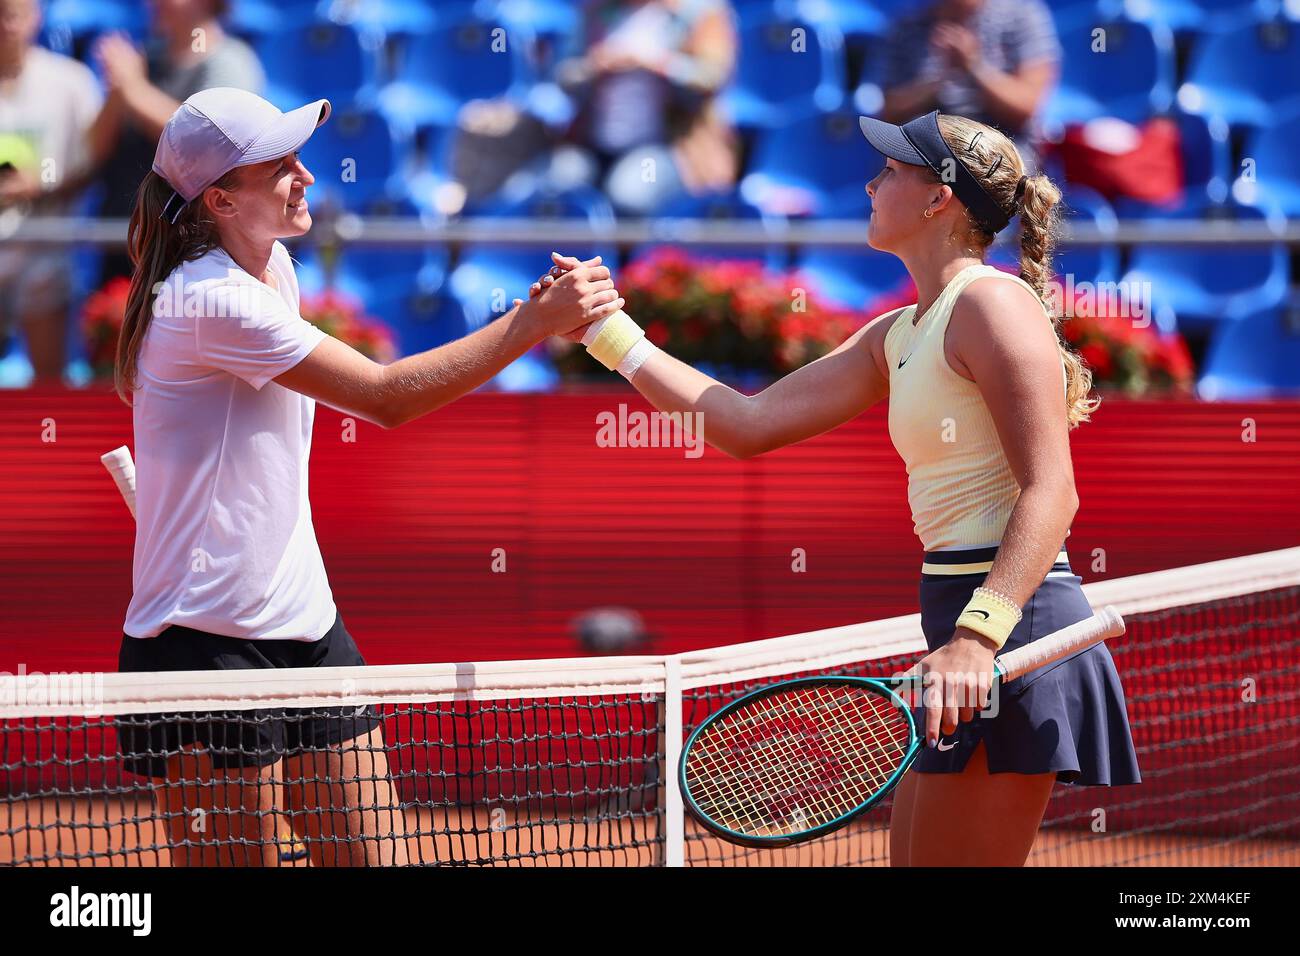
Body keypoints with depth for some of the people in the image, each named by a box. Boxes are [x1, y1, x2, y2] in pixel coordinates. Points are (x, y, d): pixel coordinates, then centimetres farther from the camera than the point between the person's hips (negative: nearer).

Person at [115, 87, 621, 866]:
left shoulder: (274, 266, 10)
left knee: (379, 857, 3)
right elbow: (387, 397, -21)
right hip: (210, 646, -9)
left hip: (306, 626, 9)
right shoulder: (212, 301, -19)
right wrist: (537, 321, -20)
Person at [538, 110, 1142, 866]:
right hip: (967, 619, 10)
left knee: (954, 862, -8)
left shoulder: (991, 302, -10)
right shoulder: (899, 336, 18)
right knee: (915, 860, 13)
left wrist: (976, 634, -31)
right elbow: (747, 425, 17)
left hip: (1013, 629, -10)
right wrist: (608, 333, 17)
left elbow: (1050, 494, -19)